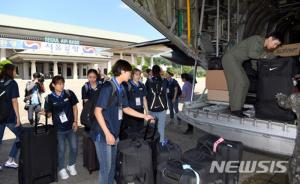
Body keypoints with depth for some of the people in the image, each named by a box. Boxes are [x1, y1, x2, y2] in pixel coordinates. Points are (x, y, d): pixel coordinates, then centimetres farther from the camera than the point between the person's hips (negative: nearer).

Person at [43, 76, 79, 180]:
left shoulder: (69, 94, -5)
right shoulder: (49, 98, -7)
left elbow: (74, 107, 2)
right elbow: (49, 113, -2)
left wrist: (75, 121, -2)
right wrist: (44, 113, -25)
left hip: (71, 126, 2)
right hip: (58, 128, -2)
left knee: (74, 147, 9)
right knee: (61, 150, 7)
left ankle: (71, 165, 35)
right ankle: (61, 169, 29)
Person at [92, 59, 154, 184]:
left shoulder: (121, 88, 7)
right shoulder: (108, 87, -18)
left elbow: (125, 108, 16)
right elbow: (97, 111, -20)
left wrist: (144, 116, 15)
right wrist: (107, 133, -22)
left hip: (114, 132, 8)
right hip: (103, 134, -8)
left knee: (112, 164, 20)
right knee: (106, 167, 4)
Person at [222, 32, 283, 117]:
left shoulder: (263, 46, 14)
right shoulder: (257, 39, -14)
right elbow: (251, 54, -26)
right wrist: (264, 54, -10)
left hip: (236, 61, 10)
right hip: (230, 58, -10)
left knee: (245, 83, 8)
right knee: (240, 82, -18)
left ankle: (237, 106, 11)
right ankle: (236, 110, -17)